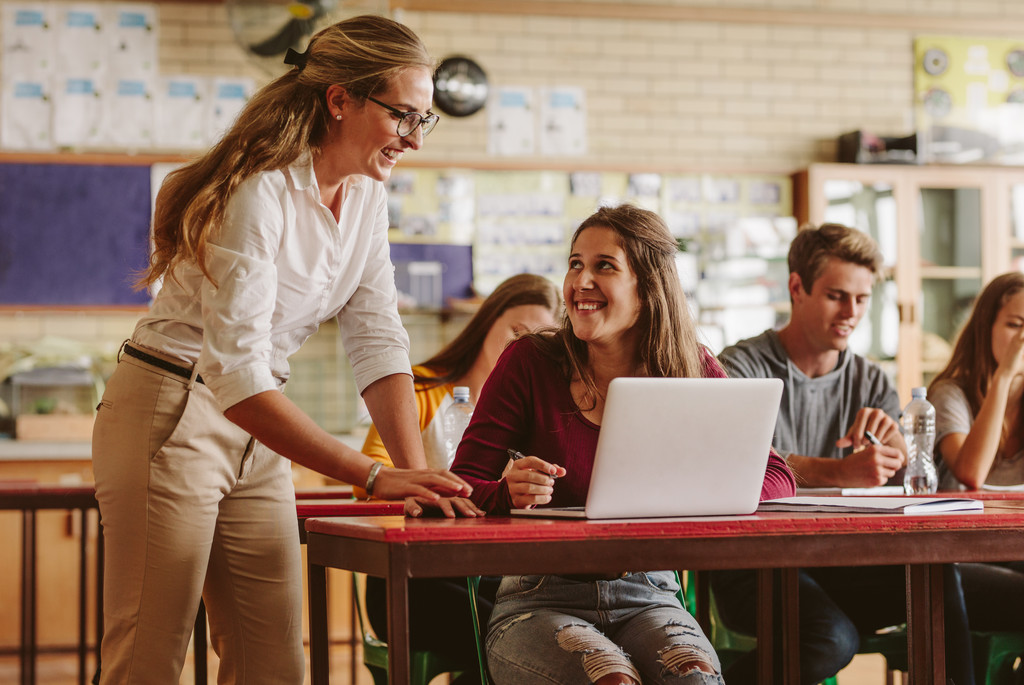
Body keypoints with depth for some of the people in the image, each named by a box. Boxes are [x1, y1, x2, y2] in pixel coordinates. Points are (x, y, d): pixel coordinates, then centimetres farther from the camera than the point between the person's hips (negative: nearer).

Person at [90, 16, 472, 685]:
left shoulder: (366, 196, 3)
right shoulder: (259, 192, -24)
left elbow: (378, 341, 0)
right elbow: (236, 376, -31)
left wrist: (417, 469, -15)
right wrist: (376, 477, -35)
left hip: (255, 434, 8)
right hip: (171, 418, -8)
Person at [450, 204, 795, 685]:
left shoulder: (692, 370, 4)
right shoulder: (530, 362, -2)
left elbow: (775, 476, 2)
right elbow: (461, 490, -4)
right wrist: (511, 492, -27)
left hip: (647, 597, 2)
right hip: (540, 601, -1)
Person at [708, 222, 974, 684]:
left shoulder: (870, 382, 15)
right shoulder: (742, 368, -2)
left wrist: (891, 438, -18)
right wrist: (841, 472, -34)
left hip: (837, 561, 4)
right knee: (832, 639, -34)